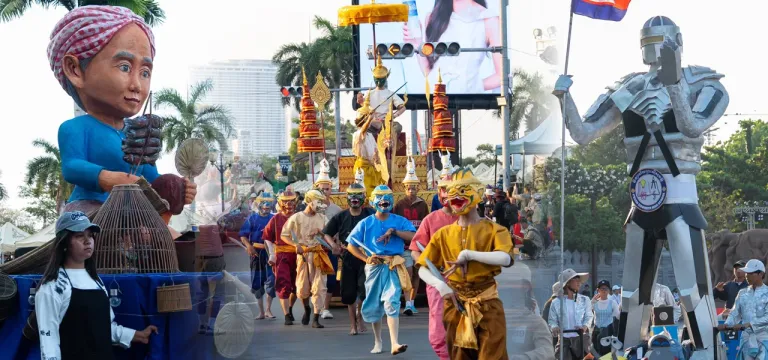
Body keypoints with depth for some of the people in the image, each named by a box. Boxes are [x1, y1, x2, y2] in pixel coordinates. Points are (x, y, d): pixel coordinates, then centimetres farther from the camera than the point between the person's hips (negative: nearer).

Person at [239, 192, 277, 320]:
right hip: (256, 252, 1)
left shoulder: (274, 219, 5)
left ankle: (268, 309, -3)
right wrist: (248, 246, -19)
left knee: (271, 280, -12)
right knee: (257, 282, 6)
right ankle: (261, 311, 17)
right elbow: (243, 235, -1)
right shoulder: (252, 218, 3)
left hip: (270, 252, -1)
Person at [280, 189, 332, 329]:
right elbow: (284, 235, 2)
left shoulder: (322, 218, 11)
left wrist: (320, 232, -8)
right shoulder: (296, 218, 0)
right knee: (303, 287, 4)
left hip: (319, 254, 2)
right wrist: (295, 244, -13)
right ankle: (307, 309, 35)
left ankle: (316, 318, -4)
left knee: (319, 286, -7)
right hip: (303, 254, -2)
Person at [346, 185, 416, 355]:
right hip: (374, 266, 2)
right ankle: (377, 342, 23)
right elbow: (351, 245, 8)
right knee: (374, 304, 8)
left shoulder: (399, 221, 4)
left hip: (393, 266, -2)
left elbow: (413, 236, -11)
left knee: (392, 303, -14)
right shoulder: (366, 223, 5)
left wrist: (393, 231, -17)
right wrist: (366, 258, -5)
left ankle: (394, 343, -20)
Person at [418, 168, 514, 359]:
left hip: (486, 302, -3)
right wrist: (439, 284, -15)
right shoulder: (443, 234, 7)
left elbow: (505, 258, -22)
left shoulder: (492, 229, -2)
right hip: (455, 303, 3)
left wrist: (468, 254, -22)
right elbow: (423, 269, 5)